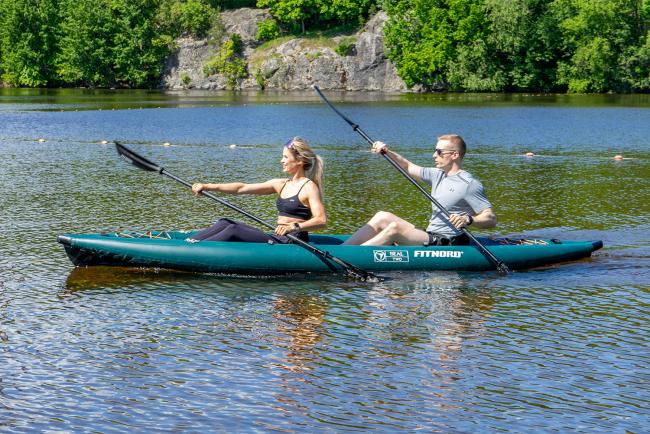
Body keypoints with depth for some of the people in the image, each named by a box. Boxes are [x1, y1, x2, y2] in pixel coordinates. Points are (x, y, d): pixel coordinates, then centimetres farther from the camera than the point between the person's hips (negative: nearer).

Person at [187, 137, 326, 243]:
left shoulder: (309, 187, -7)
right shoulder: (281, 184, 16)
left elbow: (321, 220, -21)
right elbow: (242, 188, 12)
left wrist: (294, 226, -36)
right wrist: (208, 187, 5)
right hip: (277, 239, 8)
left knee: (234, 230, -20)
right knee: (226, 223, -1)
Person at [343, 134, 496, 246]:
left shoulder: (469, 184, -12)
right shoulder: (438, 175, 15)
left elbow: (491, 219, -16)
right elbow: (408, 167, 26)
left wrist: (468, 219, -33)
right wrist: (387, 152, 12)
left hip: (448, 245, -9)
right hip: (430, 238, 9)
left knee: (395, 228, -24)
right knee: (382, 217, 0)